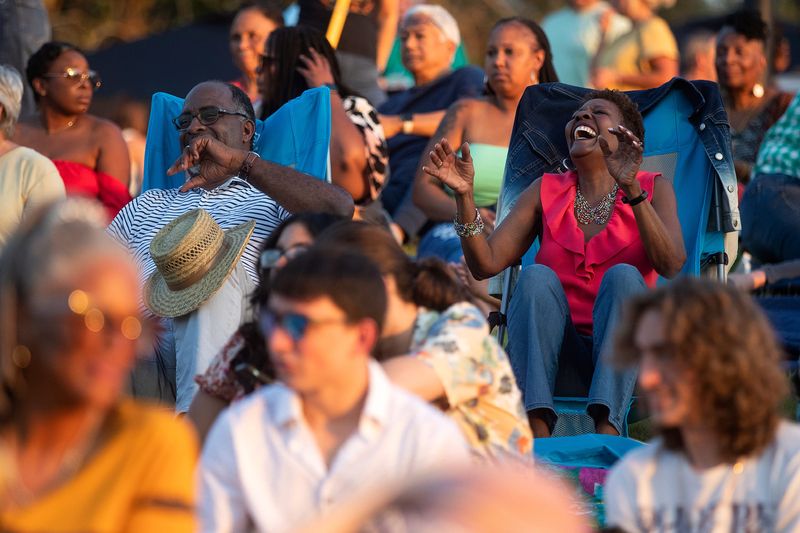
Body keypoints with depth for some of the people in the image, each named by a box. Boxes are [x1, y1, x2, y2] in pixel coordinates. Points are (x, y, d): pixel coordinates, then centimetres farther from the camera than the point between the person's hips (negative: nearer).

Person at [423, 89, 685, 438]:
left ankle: (607, 431, -45)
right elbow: (486, 264, 7)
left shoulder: (651, 188, 9)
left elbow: (671, 265, -11)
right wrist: (464, 196, -7)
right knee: (537, 277, -25)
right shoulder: (546, 191, 16)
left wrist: (631, 189, -23)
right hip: (559, 350, 2)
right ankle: (535, 431, -41)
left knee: (622, 276, -29)